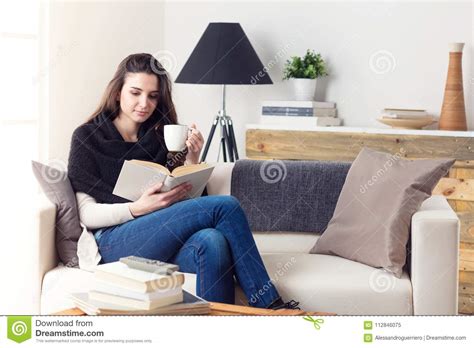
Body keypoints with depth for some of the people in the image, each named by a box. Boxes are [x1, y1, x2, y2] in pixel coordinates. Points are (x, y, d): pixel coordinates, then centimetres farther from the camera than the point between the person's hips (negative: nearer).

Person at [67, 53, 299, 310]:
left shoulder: (161, 136, 19)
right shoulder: (87, 137, 6)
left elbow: (185, 198, 17)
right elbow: (87, 214, -2)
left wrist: (191, 160, 0)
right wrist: (138, 208, -18)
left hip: (162, 236, 4)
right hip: (116, 243, -4)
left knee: (212, 242, -34)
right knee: (225, 206, -22)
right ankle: (268, 303, -15)